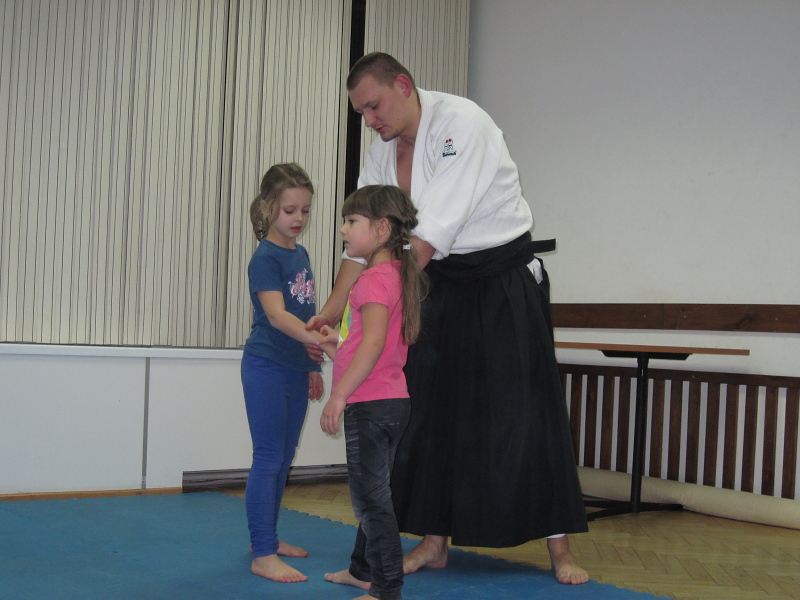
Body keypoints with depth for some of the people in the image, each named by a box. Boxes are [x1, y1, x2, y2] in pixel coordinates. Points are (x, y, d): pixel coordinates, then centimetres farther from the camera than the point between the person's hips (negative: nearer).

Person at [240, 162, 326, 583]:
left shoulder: (301, 254, 12)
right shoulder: (265, 257, -12)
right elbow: (276, 315, -25)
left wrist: (312, 366, 19)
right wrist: (317, 339, -37)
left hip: (295, 369, 8)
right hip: (266, 367, -8)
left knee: (284, 458, 15)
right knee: (267, 458, -5)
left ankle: (267, 536, 28)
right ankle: (263, 555, -1)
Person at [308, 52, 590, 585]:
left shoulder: (461, 124, -21)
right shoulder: (384, 151, 4)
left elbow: (433, 229, -29)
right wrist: (332, 311, -7)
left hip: (506, 281, -7)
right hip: (445, 286, 7)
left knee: (525, 414, -4)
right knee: (431, 412, 6)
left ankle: (559, 545, 8)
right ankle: (434, 541, 18)